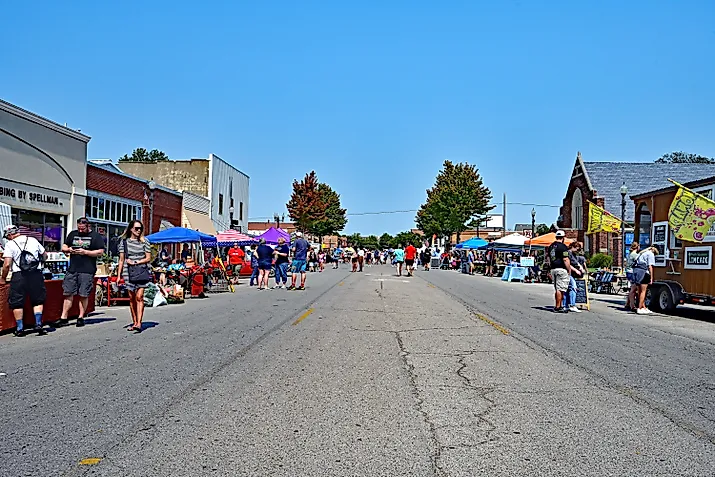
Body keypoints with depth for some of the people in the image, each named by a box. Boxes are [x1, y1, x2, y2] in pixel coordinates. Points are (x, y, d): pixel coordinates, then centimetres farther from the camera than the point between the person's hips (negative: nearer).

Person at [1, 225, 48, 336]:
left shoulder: (10, 244, -1)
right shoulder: (33, 240, 10)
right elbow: (45, 255, 15)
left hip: (19, 275, -3)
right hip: (36, 274, 3)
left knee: (17, 303, 8)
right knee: (38, 300, 13)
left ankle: (20, 328, 11)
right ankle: (38, 324, 6)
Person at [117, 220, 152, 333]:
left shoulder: (144, 242, 6)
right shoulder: (124, 242, 9)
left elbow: (148, 258, 4)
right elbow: (121, 260, 10)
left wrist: (135, 262, -9)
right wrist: (118, 275, 6)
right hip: (128, 273, 2)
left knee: (139, 297, -11)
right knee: (131, 298, 5)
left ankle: (139, 323, -15)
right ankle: (134, 322, 14)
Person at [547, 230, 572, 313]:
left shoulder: (551, 246, 12)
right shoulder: (563, 246, -12)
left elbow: (549, 258, 17)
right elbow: (565, 260, -15)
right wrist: (569, 270, -8)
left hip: (553, 269, 8)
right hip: (561, 269, -8)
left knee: (556, 288, 14)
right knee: (561, 289, -4)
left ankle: (558, 306, 19)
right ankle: (558, 307, -3)